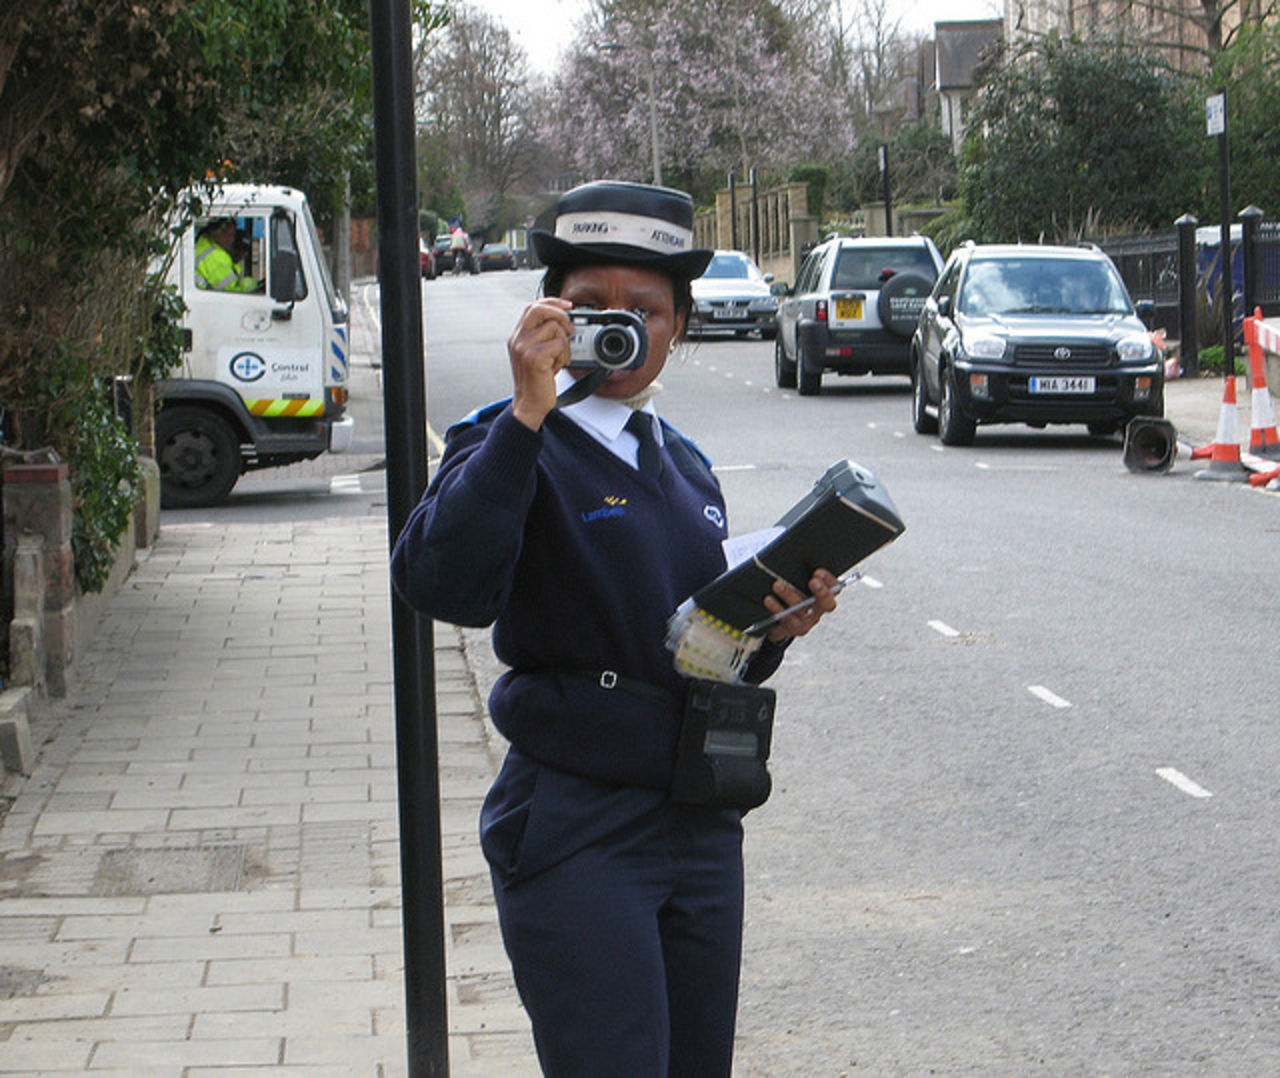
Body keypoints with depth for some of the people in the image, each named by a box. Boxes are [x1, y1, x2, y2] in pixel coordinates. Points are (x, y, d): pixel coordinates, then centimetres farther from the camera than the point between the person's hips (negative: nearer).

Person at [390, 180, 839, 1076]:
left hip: (702, 826, 7)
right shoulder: (515, 447, -8)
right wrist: (528, 413, -28)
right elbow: (444, 586, -28)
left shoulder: (687, 467, 13)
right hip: (576, 833, -7)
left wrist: (777, 628, -1)